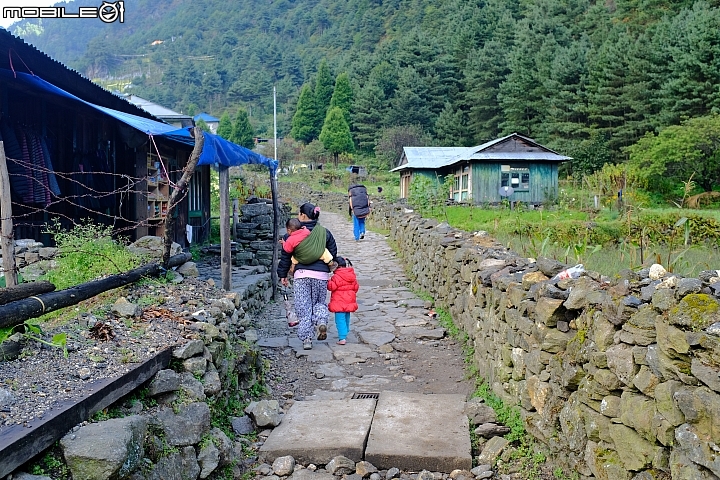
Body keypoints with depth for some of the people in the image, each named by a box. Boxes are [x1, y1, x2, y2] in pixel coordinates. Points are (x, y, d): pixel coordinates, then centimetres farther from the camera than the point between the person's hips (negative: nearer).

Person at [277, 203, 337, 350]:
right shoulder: (325, 232, 8)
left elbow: (286, 255, 5)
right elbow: (333, 253, 12)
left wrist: (283, 275, 14)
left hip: (301, 274, -2)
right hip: (321, 275, 2)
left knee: (303, 307, 5)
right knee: (319, 302, 19)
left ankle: (306, 338, -1)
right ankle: (321, 321, -11)